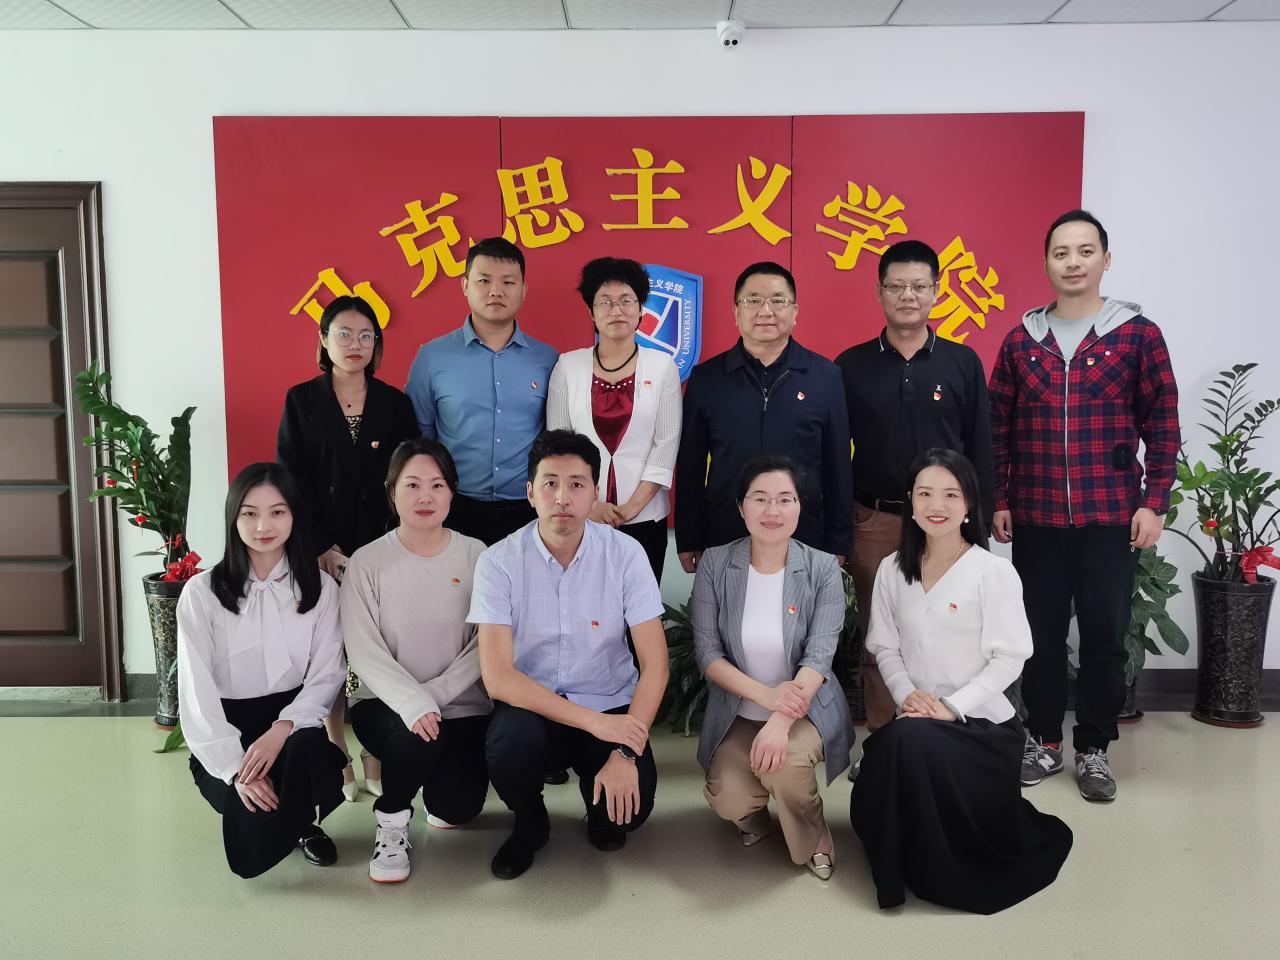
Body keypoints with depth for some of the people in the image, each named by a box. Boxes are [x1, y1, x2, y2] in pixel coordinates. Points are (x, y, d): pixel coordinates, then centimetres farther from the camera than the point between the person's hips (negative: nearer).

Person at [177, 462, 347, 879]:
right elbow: (197, 691, -8)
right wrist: (235, 767, -19)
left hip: (293, 721, 1)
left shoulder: (320, 587, 1)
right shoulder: (201, 592, -5)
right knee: (253, 851, -24)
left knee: (309, 747, -35)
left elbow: (327, 674, -4)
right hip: (226, 733, -1)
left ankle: (305, 824, 1)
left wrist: (282, 729, -22)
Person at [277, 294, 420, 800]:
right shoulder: (301, 400, 4)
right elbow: (290, 479, 0)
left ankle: (376, 759, 13)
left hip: (382, 550, 1)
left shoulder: (394, 403, 8)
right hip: (322, 551, -1)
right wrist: (321, 546, -9)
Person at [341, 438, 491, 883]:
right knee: (418, 738, -33)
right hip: (387, 702, -2)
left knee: (458, 806, -12)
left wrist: (434, 694, -18)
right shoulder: (368, 562, -4)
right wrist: (412, 703, -27)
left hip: (461, 705, 2)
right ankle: (391, 821, -1)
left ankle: (439, 797, 28)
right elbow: (364, 651, -11)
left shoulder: (475, 556, -1)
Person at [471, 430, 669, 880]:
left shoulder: (625, 554, -9)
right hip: (530, 706, 0)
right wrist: (592, 721, -25)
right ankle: (529, 822, 3)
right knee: (509, 745, -33)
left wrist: (626, 753, -21)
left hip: (610, 706, 1)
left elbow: (654, 665, -9)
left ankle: (600, 805, 16)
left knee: (629, 806, -24)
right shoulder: (499, 561, -12)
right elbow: (497, 677, -18)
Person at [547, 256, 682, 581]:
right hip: (579, 517, 1)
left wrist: (633, 506, -9)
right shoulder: (568, 366, 3)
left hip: (645, 517, 0)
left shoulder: (663, 367, 1)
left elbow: (666, 444, -2)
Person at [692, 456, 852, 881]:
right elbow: (707, 653, -9)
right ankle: (754, 810, 18)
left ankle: (813, 841, 2)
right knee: (729, 802, -22)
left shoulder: (823, 569, -10)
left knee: (784, 762, -32)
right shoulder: (714, 564, -8)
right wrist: (766, 694, -25)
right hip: (737, 711, 1)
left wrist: (780, 722, -34)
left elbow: (819, 656, -19)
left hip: (804, 707, -1)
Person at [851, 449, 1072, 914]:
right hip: (915, 722, 4)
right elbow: (885, 647, 7)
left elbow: (1008, 658, -12)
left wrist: (951, 707, -20)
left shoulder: (995, 571, -8)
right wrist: (906, 693, -13)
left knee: (912, 742, -35)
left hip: (981, 722, -4)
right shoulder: (892, 569, 6)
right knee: (871, 810, -19)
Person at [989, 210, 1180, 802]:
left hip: (1112, 519, -1)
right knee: (1041, 635, 9)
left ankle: (1093, 749, 21)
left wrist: (1154, 502, -6)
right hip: (1036, 519, 2)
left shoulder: (1139, 336, 0)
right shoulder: (1020, 341, 6)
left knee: (1105, 637, 5)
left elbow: (1162, 426, 0)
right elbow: (998, 430, 8)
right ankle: (1044, 742, 24)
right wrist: (998, 500, 4)